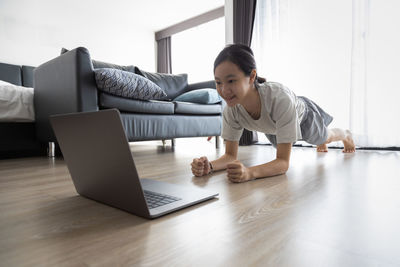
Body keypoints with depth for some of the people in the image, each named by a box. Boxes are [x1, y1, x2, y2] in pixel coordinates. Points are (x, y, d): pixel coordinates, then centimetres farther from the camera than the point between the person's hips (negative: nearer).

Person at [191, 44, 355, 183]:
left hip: (302, 115, -4)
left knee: (325, 138, 28)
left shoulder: (280, 98, -51)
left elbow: (283, 163, -49)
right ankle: (321, 146, 72)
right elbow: (230, 155, -29)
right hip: (273, 127, 4)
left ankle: (346, 135, 69)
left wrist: (250, 172, -68)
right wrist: (209, 166, -50)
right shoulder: (231, 109, -37)